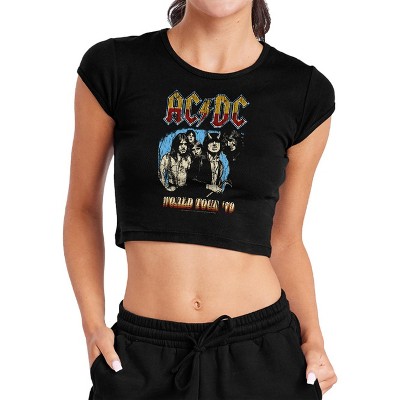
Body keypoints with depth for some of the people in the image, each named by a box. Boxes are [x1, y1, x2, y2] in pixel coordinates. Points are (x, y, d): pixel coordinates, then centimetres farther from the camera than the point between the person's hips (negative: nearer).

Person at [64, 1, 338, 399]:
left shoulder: (306, 91, -1)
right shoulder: (112, 67, -5)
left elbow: (284, 239, 7)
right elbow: (83, 209, 5)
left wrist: (312, 338, -5)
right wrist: (93, 325, -5)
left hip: (264, 349, 1)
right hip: (141, 354, 0)